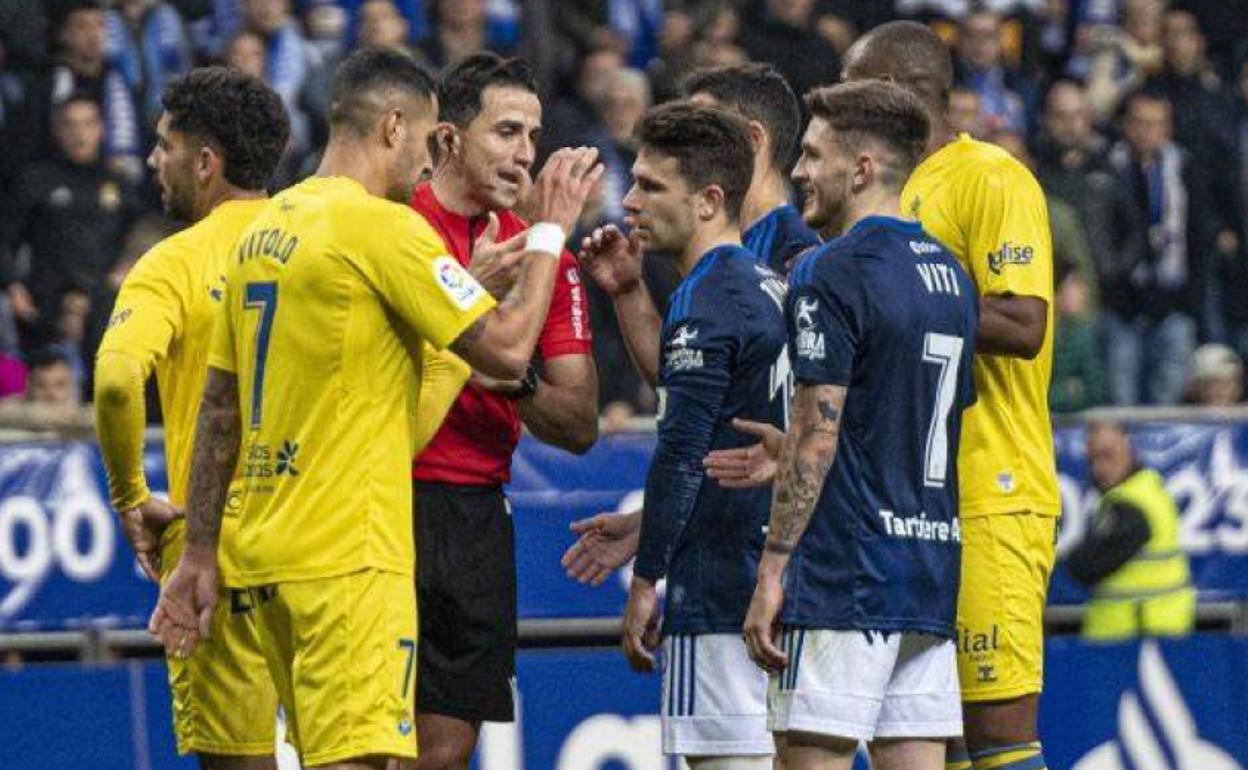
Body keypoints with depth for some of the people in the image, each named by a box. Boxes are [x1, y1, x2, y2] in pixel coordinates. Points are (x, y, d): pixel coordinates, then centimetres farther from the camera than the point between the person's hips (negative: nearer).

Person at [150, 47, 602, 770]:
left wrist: (199, 554, 19)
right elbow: (506, 348, -13)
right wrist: (549, 230, 0)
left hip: (268, 549, 9)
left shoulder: (263, 229, 15)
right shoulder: (384, 227, -11)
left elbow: (219, 408, 17)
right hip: (350, 558, -9)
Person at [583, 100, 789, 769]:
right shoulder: (768, 285, 15)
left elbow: (682, 456, -16)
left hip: (716, 589, -9)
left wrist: (645, 581, -12)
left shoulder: (705, 300, -13)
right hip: (776, 582, 9)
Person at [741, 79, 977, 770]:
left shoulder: (831, 276, -10)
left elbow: (815, 440, -14)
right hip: (929, 578, 8)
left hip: (841, 582, -8)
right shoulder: (951, 277, 15)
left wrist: (772, 571, -12)